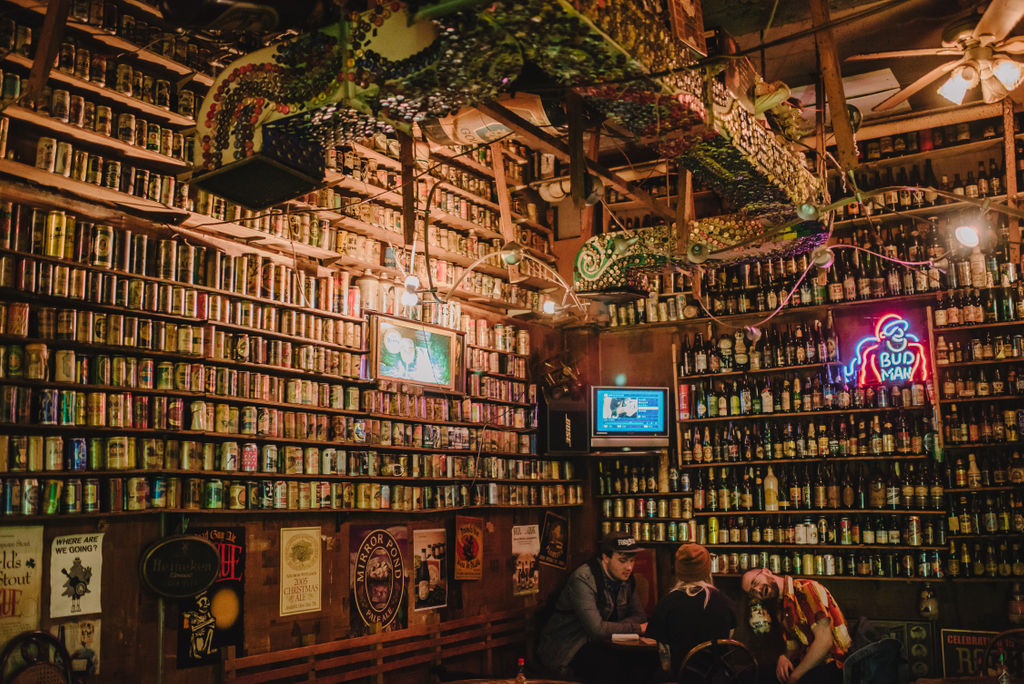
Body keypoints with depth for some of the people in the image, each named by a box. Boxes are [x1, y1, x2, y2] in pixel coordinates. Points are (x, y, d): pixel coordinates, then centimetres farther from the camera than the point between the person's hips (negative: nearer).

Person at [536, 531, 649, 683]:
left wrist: (609, 630, -13)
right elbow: (596, 629, -28)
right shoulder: (583, 579, -21)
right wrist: (636, 628, -15)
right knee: (618, 665, -29)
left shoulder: (625, 577, 4)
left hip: (596, 644, 7)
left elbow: (639, 615, 8)